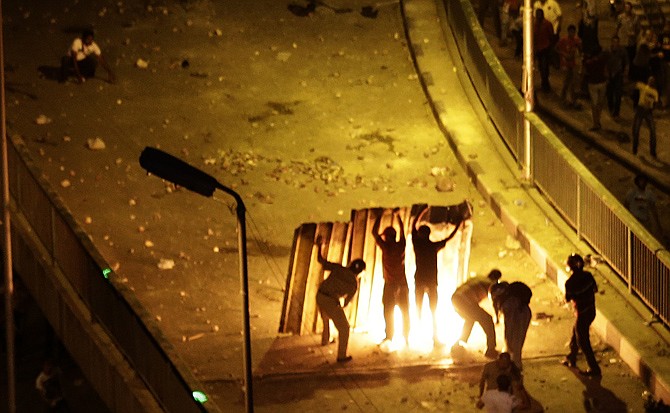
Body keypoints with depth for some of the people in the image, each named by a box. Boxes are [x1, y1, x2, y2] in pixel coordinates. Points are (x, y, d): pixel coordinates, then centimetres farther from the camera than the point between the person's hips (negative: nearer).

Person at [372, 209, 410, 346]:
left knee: (388, 312, 1)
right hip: (402, 283, 4)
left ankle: (389, 336, -4)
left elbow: (374, 232, -2)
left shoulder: (386, 246, -11)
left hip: (390, 284, -4)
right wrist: (396, 215, 29)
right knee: (405, 312, 10)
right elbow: (402, 230, 18)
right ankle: (406, 338, 11)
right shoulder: (401, 246, 0)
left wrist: (380, 216, 7)